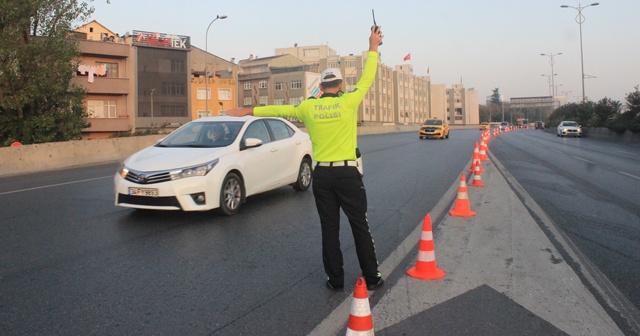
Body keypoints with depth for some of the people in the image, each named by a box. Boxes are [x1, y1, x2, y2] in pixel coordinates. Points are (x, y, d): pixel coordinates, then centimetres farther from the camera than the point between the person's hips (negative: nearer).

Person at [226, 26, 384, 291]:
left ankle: (336, 279, 17)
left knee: (330, 229, 9)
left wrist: (248, 111, 26)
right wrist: (373, 48, 18)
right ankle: (371, 278, 14)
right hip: (348, 173, -2)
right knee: (360, 226, 6)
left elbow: (279, 110, 13)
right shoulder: (348, 102, -5)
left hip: (322, 174, 2)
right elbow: (367, 79, 6)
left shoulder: (309, 107, 2)